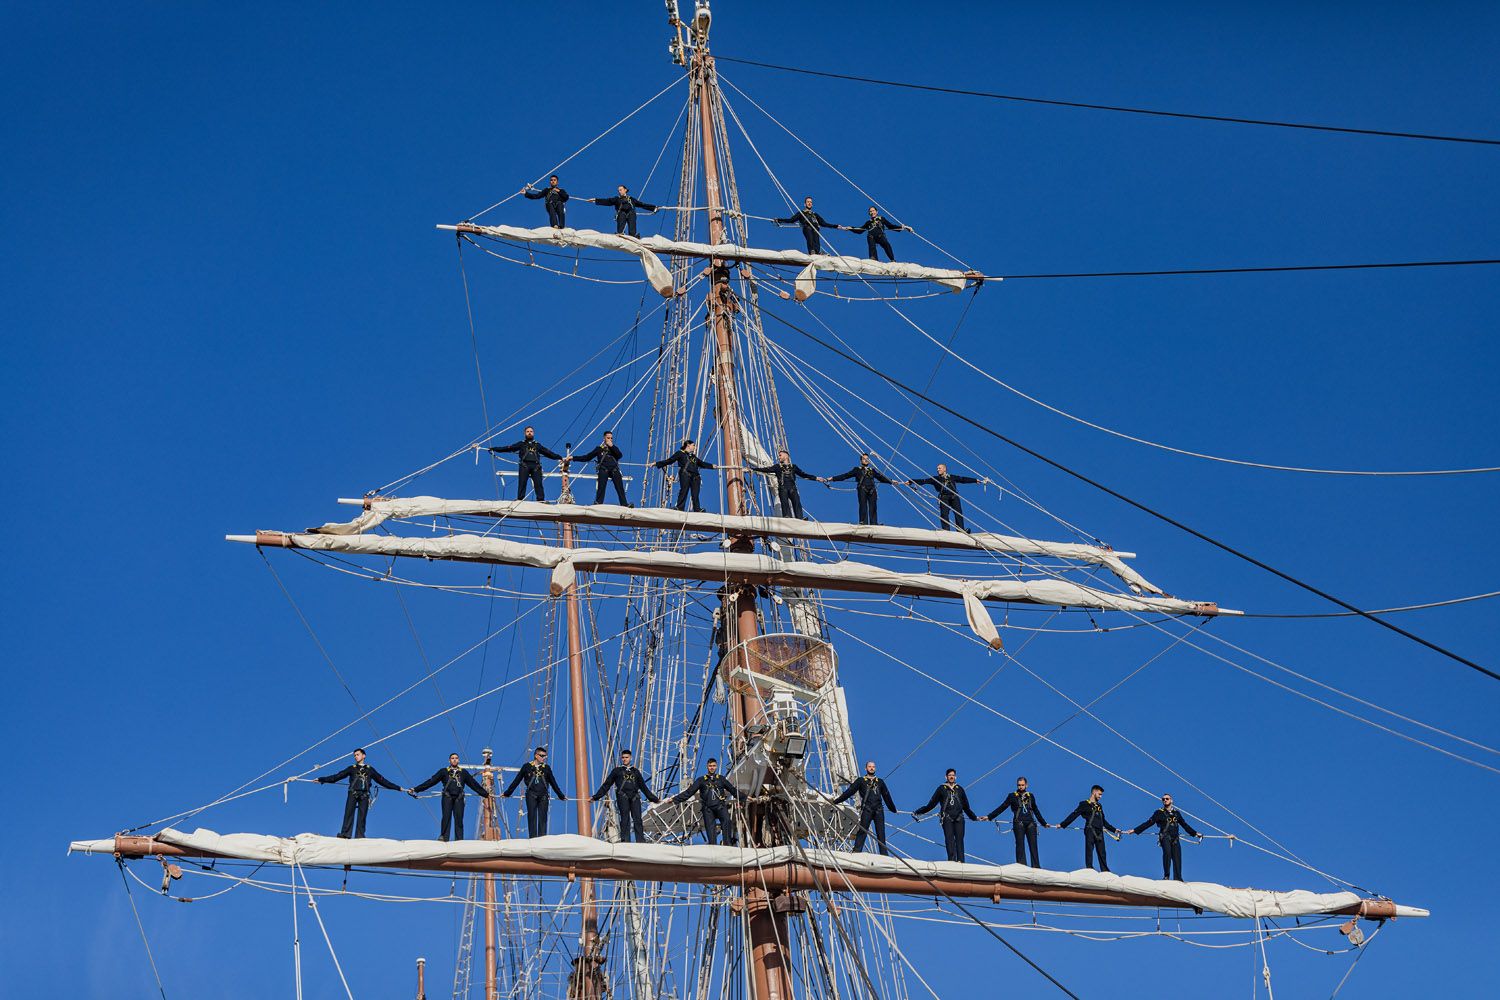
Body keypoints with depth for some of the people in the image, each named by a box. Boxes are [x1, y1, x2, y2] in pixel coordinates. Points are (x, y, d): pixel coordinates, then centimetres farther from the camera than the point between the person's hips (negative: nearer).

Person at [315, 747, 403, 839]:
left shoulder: (370, 770, 22)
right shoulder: (352, 768, 19)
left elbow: (382, 781, 24)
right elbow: (337, 776, 14)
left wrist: (399, 788, 22)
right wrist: (321, 780, 6)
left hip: (364, 795, 1)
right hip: (353, 794, -1)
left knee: (362, 816, -8)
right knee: (349, 813, -16)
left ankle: (359, 837, -11)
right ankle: (345, 835, -25)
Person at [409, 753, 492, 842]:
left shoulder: (463, 772, 20)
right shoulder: (444, 771, 14)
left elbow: (474, 784, 24)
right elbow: (431, 781, 11)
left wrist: (486, 794, 25)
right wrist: (415, 789, 6)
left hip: (459, 799, 1)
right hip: (447, 798, -1)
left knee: (459, 819, -7)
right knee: (446, 817, -16)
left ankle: (459, 840, -9)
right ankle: (443, 838, -21)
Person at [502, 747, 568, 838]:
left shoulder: (546, 768, 14)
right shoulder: (527, 766, 8)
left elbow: (553, 782, 22)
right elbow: (516, 781, 12)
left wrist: (561, 796, 25)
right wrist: (507, 793, 12)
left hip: (543, 795, 2)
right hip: (531, 795, -2)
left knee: (543, 817, -3)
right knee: (532, 817, -6)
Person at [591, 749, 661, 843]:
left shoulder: (635, 771, 25)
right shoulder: (617, 771, 19)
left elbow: (643, 786, 30)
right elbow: (606, 785, 18)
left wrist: (654, 799, 29)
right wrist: (595, 797, 11)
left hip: (634, 797, 2)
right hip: (622, 796, -2)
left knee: (637, 818, -11)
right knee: (625, 818, -13)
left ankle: (641, 840, -19)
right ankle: (624, 840, -18)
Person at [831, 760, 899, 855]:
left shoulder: (880, 782, 22)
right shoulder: (861, 780, 13)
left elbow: (887, 796, 29)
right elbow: (849, 792, 9)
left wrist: (894, 809, 34)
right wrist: (835, 801, 4)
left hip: (879, 810, 3)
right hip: (866, 809, -3)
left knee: (881, 833, -3)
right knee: (862, 831, -13)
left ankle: (884, 854, -6)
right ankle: (857, 851, -18)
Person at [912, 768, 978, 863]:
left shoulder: (960, 789, 19)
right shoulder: (941, 789, 12)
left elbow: (966, 807, 27)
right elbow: (931, 805, 12)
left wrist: (975, 817, 29)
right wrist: (917, 812, 7)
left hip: (959, 818, 2)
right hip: (947, 818, -2)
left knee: (959, 840, -8)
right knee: (949, 839, -15)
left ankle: (960, 861, -13)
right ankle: (952, 860, -23)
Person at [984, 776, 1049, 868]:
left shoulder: (1030, 796, 18)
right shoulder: (1012, 796, 9)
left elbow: (1036, 811, 28)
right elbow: (1002, 808, 9)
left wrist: (1044, 823, 33)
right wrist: (989, 817, 4)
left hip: (1030, 823, 2)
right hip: (1019, 823, -2)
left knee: (1033, 845, -4)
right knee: (1020, 845, -8)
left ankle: (1036, 867, -6)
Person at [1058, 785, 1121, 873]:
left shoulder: (1099, 806, 24)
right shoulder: (1085, 805, 4)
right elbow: (1074, 815, 0)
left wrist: (1114, 830, 30)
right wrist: (1062, 824, -7)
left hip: (1099, 832, 6)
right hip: (1090, 831, -6)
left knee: (1102, 853, 1)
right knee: (1089, 851, -8)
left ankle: (1105, 872, 0)